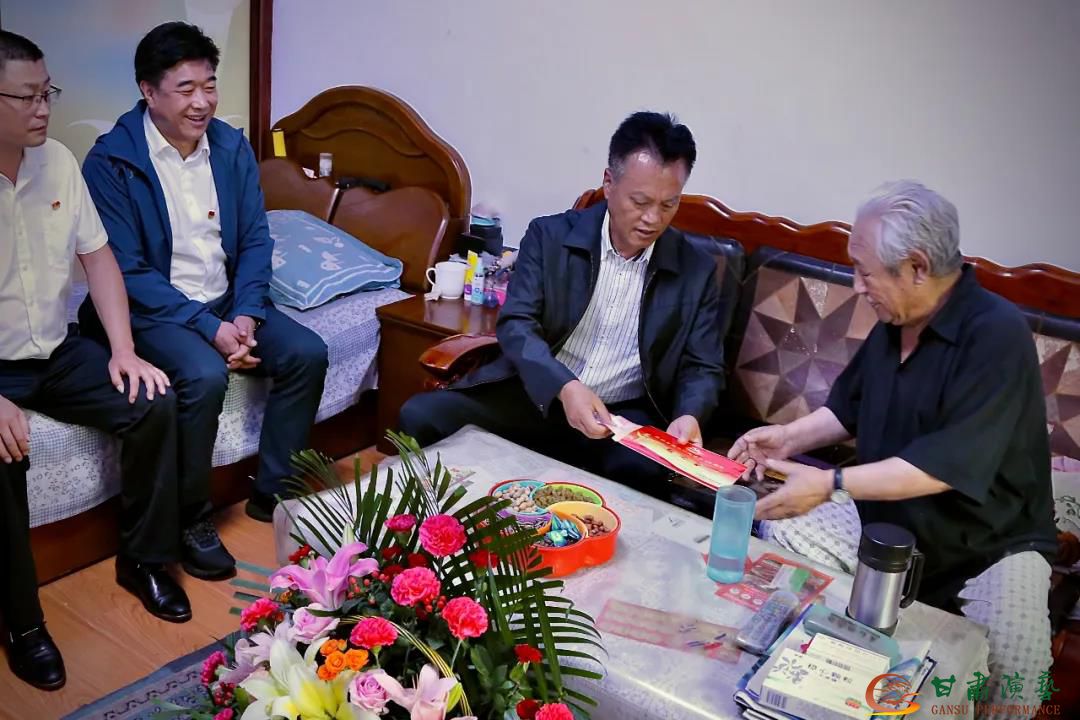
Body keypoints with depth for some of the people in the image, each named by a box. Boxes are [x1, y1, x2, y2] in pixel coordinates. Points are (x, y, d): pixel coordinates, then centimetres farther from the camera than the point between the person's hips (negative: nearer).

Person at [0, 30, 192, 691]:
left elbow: (97, 255, 5)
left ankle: (143, 560, 5)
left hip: (59, 350, 5)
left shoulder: (58, 161, -1)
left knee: (155, 403, -13)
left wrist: (123, 349, -6)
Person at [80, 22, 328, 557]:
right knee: (205, 376, -32)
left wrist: (245, 315, -13)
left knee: (307, 354, -15)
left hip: (228, 301, 5)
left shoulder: (232, 147, 3)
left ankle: (273, 491, 1)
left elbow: (255, 240, 3)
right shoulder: (110, 161, -12)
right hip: (154, 308, -5)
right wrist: (210, 328, -23)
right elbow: (129, 271, -15)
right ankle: (190, 518, -10)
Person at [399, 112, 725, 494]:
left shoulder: (697, 271, 1)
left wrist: (689, 415, -21)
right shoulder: (550, 235, -2)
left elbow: (703, 368, 4)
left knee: (641, 469, -36)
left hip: (622, 414, 0)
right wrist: (565, 387, -28)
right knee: (420, 416, -20)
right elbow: (516, 324, -9)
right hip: (535, 393, 1)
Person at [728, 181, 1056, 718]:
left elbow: (948, 465, -32)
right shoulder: (892, 324, 0)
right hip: (884, 522, 7)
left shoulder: (997, 334, -24)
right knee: (777, 533, -5)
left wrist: (831, 485, -32)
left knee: (1012, 654, -32)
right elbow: (849, 407, 15)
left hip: (989, 543, -7)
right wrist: (789, 437, -3)